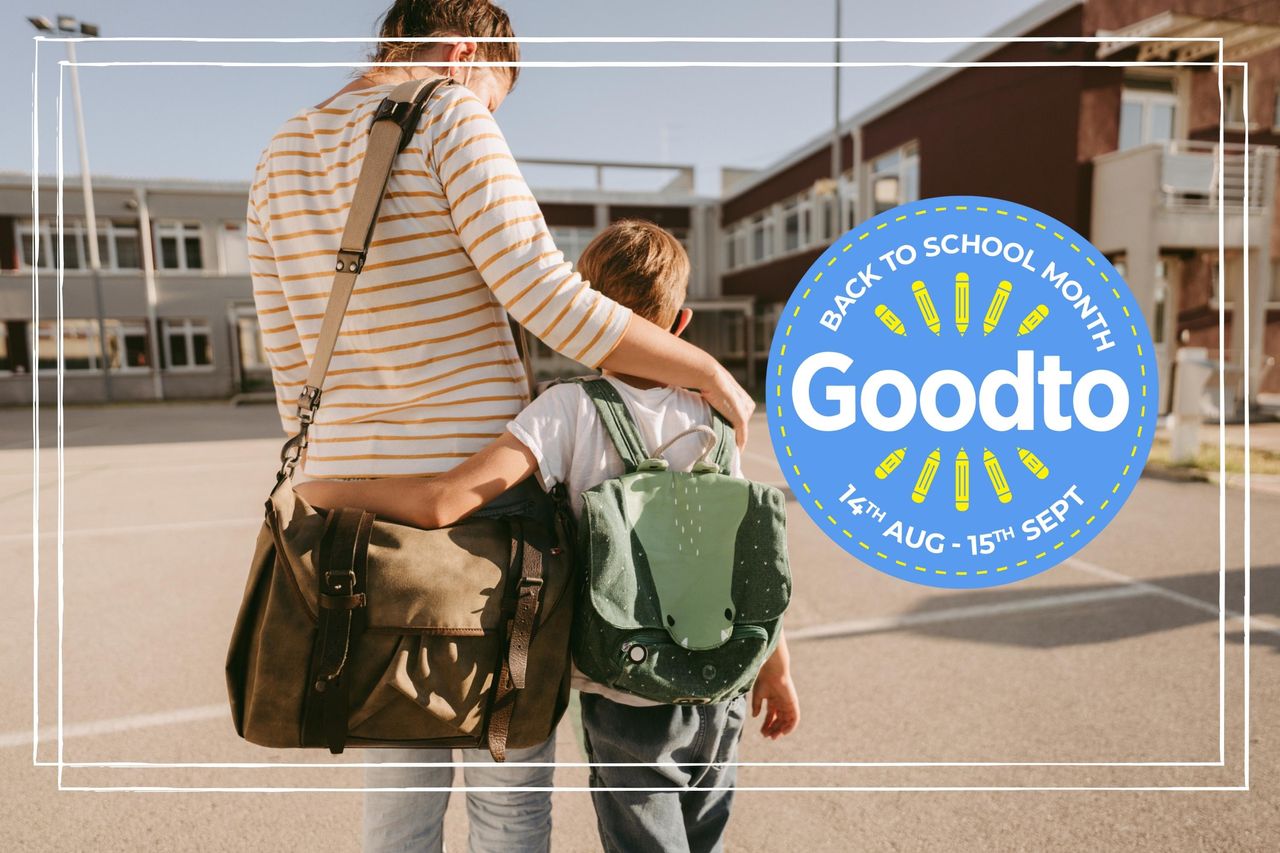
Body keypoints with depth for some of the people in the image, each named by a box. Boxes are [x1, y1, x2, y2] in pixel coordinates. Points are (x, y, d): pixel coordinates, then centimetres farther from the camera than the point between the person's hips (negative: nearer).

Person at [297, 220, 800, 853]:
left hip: (629, 702, -4)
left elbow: (445, 502, -27)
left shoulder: (569, 409, -17)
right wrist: (776, 667, 12)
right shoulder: (708, 416, -4)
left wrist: (326, 491, -11)